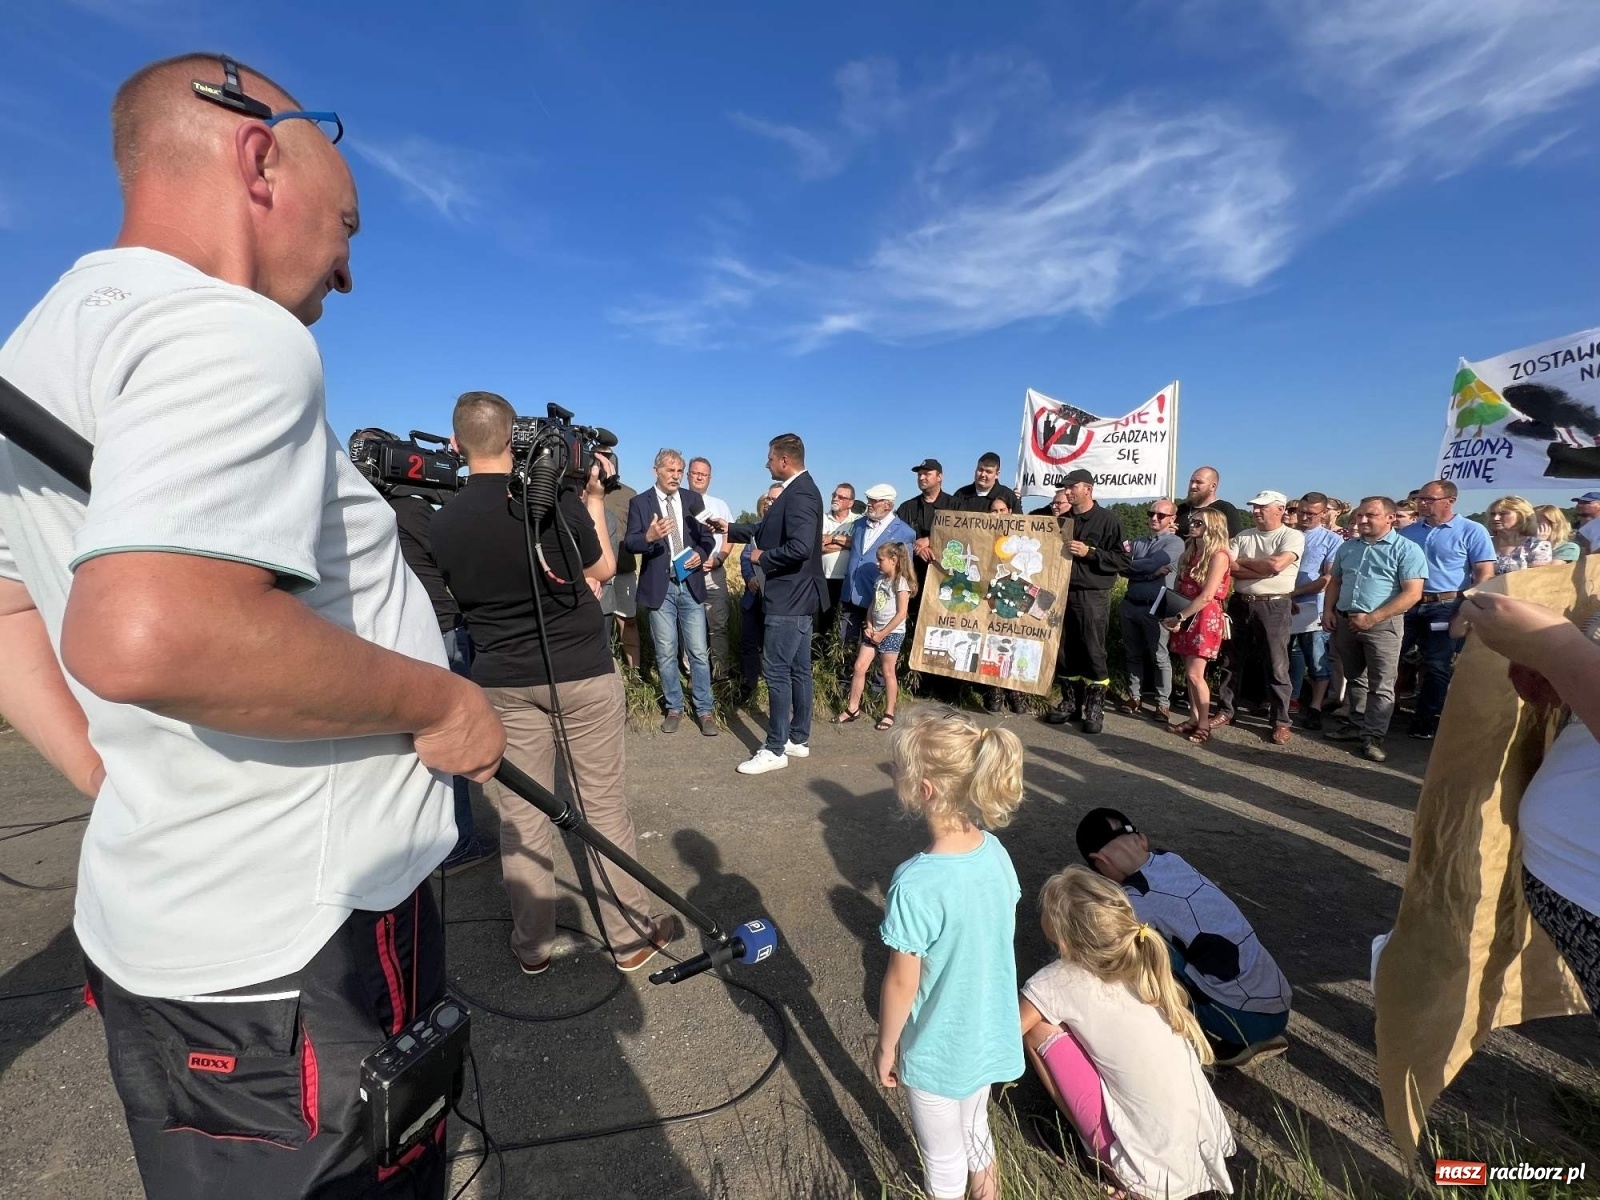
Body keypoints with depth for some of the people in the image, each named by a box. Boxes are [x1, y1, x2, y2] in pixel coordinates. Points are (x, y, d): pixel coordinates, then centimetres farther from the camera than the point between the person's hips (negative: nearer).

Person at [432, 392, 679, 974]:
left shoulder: (445, 522, -2)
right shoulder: (556, 498, -12)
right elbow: (602, 569, 2)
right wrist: (595, 498, 12)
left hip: (502, 681, 3)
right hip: (583, 672, -3)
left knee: (521, 815, 12)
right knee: (603, 806, 7)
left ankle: (531, 945, 26)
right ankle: (633, 936, 21)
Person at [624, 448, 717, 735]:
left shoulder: (693, 499, 7)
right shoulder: (639, 502, 0)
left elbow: (707, 536, 10)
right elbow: (630, 542, -8)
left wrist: (700, 553, -11)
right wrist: (650, 536, -29)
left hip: (690, 584, 2)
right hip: (659, 587, -1)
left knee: (698, 652, 3)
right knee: (666, 653, 7)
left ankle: (704, 710, 13)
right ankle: (674, 708, 22)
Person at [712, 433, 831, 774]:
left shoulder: (800, 494, -19)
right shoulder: (797, 490, 13)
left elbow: (800, 547, -30)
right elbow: (766, 530, 23)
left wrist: (762, 558, -15)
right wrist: (729, 529, 23)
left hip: (790, 599, -11)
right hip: (798, 596, 11)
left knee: (776, 671, -4)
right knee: (798, 670, 14)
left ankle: (775, 750, 5)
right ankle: (798, 739, 24)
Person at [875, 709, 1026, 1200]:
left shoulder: (915, 884, -35)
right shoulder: (994, 851, -15)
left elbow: (902, 982, -22)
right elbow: (997, 936, 0)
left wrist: (885, 1047, -5)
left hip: (936, 1049, -6)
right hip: (989, 1035, 6)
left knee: (943, 1157, 22)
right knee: (975, 1127, 32)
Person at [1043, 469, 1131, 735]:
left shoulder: (1108, 519, -2)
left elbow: (1123, 560, -7)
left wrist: (1090, 552, -15)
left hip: (1093, 596, -5)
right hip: (1062, 593, 5)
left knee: (1093, 653, -4)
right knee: (1064, 651, 7)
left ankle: (1095, 707, 5)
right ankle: (1070, 702, 18)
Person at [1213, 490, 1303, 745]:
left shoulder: (1293, 536, -2)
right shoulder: (1242, 537, 12)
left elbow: (1276, 564, -18)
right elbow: (1228, 567, -1)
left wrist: (1242, 563, -4)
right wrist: (1263, 569, -12)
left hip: (1274, 607, -5)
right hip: (1240, 603, 5)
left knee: (1277, 666, 1)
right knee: (1232, 661, 10)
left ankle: (1281, 722, 10)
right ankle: (1224, 711, 20)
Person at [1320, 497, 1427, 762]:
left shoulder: (1406, 549, -8)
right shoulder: (1347, 547, 11)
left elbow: (1412, 593, -14)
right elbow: (1335, 581, 19)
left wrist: (1372, 618, -20)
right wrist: (1329, 610, 3)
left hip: (1382, 624, -6)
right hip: (1344, 621, 6)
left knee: (1380, 685, -1)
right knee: (1354, 678, 16)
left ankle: (1373, 736, 5)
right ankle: (1356, 724, 26)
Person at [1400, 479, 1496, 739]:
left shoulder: (1471, 531, -4)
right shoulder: (1408, 532, 9)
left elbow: (1485, 574, -8)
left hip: (1447, 607, -4)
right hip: (1410, 606, 4)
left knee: (1438, 667, 2)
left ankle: (1426, 722, 13)